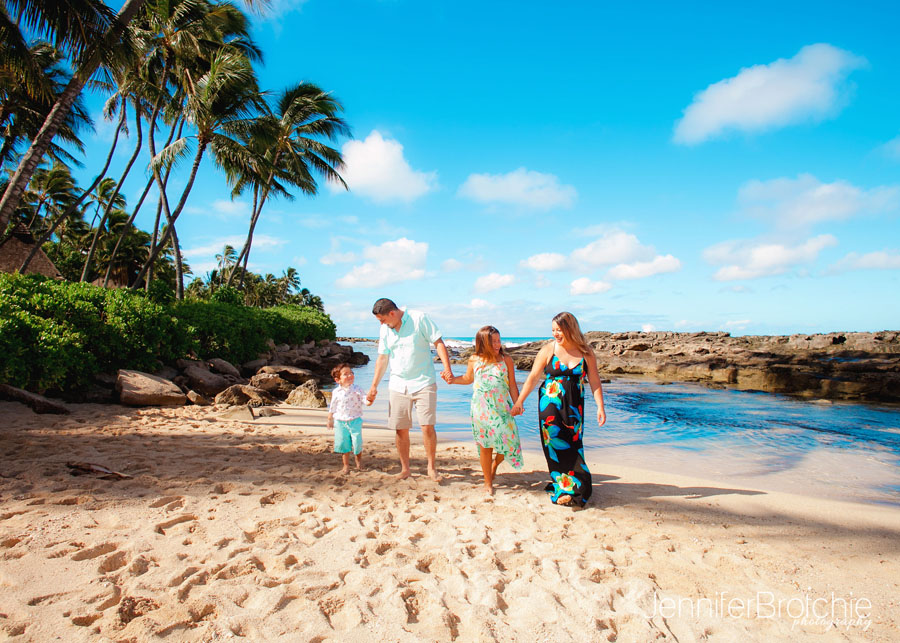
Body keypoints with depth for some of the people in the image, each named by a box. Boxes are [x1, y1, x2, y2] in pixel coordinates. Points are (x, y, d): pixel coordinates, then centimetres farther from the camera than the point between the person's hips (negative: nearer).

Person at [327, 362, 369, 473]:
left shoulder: (357, 390, -4)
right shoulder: (336, 392, 1)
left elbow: (365, 401, -8)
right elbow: (332, 408, 11)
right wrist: (330, 420, 14)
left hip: (355, 421, -1)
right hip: (340, 422, 2)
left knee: (357, 442, -4)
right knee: (343, 444, 5)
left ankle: (358, 460, 27)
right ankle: (346, 465, 23)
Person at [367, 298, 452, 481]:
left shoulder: (419, 319, -6)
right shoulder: (385, 330, 7)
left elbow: (438, 343, -6)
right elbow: (382, 358, 12)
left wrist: (447, 368, -18)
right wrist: (374, 386, 9)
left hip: (423, 382, -4)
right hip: (397, 385, 4)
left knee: (427, 426, -8)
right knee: (400, 429, 4)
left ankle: (431, 467, 10)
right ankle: (405, 468, 20)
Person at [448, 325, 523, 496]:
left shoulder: (506, 360, -1)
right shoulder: (474, 360, 1)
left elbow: (512, 386, 4)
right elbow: (468, 379, 19)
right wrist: (453, 380, 4)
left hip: (502, 408, 0)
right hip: (481, 409, 0)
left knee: (507, 441, -5)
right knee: (485, 446, 4)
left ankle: (495, 465, 28)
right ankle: (488, 483, 21)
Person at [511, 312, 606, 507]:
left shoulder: (586, 352, -1)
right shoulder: (548, 350, -4)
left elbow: (594, 381, 3)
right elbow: (533, 377, -2)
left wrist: (600, 406, -4)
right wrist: (519, 401, -4)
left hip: (574, 406, 1)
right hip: (550, 404, -1)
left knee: (573, 444, 2)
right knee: (556, 444, -2)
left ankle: (572, 487, 17)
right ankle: (563, 487, 10)